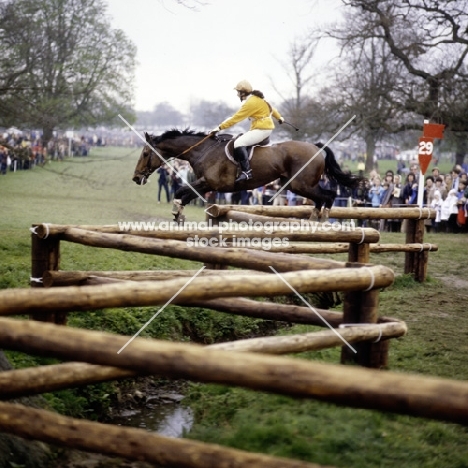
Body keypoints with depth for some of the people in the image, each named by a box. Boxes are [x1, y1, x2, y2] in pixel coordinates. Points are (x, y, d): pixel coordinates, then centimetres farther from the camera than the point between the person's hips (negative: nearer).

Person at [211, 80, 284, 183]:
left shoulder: (251, 102, -17)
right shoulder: (257, 99, 13)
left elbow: (236, 118, -20)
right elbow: (271, 108, 27)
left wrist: (220, 127, -18)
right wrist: (279, 117, 45)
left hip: (261, 129, -11)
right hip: (265, 128, 11)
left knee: (238, 143, -21)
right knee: (241, 139, 18)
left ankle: (246, 171, -29)